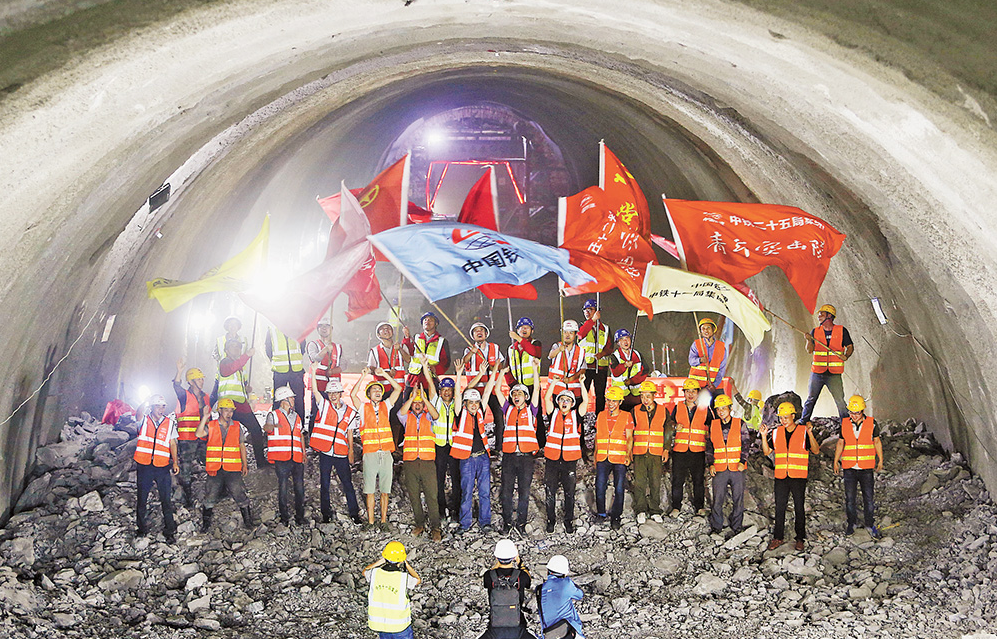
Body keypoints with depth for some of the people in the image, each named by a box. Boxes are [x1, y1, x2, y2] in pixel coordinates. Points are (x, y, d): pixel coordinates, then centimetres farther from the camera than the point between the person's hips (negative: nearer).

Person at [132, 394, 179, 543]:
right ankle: (142, 529, 26)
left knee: (166, 500, -2)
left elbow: (172, 444, 11)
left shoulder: (170, 423, 8)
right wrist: (145, 405, -40)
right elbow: (139, 414, -21)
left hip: (162, 466, 0)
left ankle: (169, 531, 6)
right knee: (142, 499, 11)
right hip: (144, 465, 0)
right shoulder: (144, 420, 2)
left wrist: (175, 462, 2)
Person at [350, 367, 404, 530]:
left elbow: (398, 389, 8)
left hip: (386, 454, 2)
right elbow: (353, 394, -8)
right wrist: (363, 376, -10)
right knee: (370, 491, 1)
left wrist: (384, 374, 3)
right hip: (370, 454, -2)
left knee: (385, 491, 4)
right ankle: (370, 522, 7)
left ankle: (384, 521, 11)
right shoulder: (364, 407, 8)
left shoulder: (385, 406, 13)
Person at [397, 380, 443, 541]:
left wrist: (424, 398, -21)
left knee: (431, 495, -6)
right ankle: (419, 524, 20)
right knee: (414, 495, 7)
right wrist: (413, 397, -19)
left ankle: (435, 528, -3)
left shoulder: (427, 416, 9)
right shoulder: (407, 417, 10)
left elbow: (435, 415, -14)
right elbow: (401, 412, -12)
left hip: (427, 461, -2)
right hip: (410, 462, 2)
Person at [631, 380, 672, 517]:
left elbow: (668, 432, 11)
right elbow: (630, 432, 10)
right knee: (639, 482, -3)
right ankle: (640, 509, 7)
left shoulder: (663, 411, 6)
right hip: (639, 453, 0)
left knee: (655, 483, 2)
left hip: (656, 454, 0)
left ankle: (655, 510, 13)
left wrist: (666, 450, 3)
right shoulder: (636, 411, 5)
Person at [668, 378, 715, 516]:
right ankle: (676, 507, 13)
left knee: (699, 480, 6)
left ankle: (699, 506, 19)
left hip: (698, 451, -1)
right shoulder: (678, 408, 7)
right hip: (679, 450, 1)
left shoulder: (705, 408, 4)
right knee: (677, 480, 2)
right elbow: (670, 421, 19)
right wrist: (675, 426, -3)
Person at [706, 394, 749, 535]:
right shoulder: (713, 425, 9)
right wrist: (710, 464, 1)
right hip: (719, 469, 1)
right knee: (717, 499, 0)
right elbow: (709, 446, 11)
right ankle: (716, 526, 12)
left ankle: (737, 526, 18)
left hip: (737, 468, -1)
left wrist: (742, 461, -9)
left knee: (738, 499, 5)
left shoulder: (740, 424, 3)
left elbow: (745, 444, 2)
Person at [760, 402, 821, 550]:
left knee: (799, 508, 4)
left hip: (798, 477, -3)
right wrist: (764, 436, -2)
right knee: (779, 507, 6)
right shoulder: (776, 432, 8)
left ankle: (800, 538, 14)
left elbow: (816, 451, -9)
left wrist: (810, 433, -21)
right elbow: (767, 451, 11)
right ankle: (778, 538, 14)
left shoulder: (803, 431, -2)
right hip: (781, 476, 3)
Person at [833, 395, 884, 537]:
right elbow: (840, 443, 12)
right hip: (849, 468, 1)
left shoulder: (871, 423, -2)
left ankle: (870, 524, 17)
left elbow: (877, 441, 9)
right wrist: (836, 462, 11)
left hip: (867, 467, -1)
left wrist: (880, 461, 9)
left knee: (868, 497, 3)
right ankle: (851, 523, 21)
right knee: (849, 497, 6)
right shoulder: (844, 424, 2)